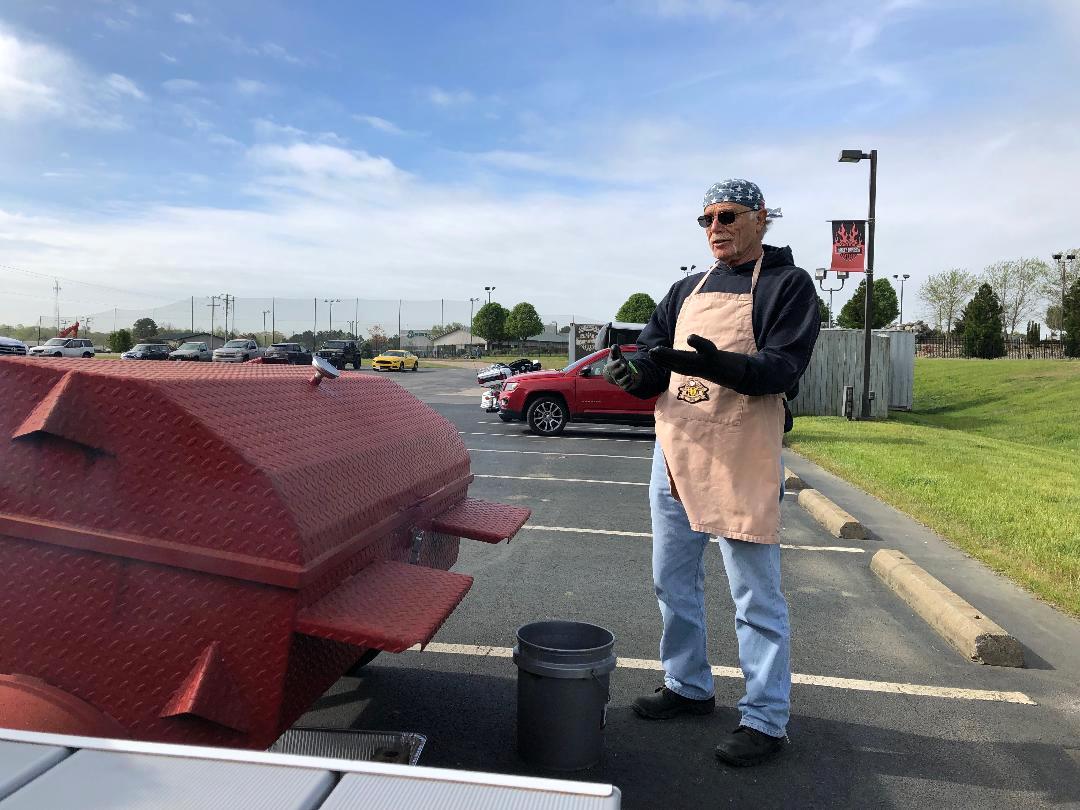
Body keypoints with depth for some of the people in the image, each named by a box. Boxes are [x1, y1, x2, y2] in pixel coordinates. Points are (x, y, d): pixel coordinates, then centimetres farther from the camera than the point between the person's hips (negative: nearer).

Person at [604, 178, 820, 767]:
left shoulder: (787, 284, -1)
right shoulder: (687, 290, 17)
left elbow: (782, 366, -15)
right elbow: (651, 359, 10)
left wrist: (718, 365, -34)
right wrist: (633, 372, -15)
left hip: (742, 463, -7)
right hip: (674, 454, 7)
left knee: (756, 597, 2)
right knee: (672, 581, 16)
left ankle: (765, 719, 15)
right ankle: (687, 686, 34)